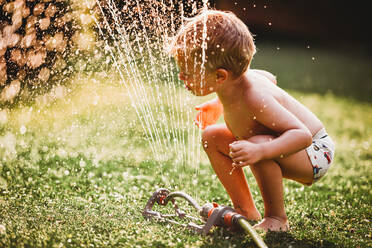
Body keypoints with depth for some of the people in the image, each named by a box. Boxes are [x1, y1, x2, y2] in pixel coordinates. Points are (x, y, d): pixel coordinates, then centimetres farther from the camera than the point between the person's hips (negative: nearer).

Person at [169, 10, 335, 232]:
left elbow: (302, 135, -37)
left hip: (314, 153, -9)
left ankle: (276, 217, -13)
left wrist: (259, 152, -52)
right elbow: (269, 78, 12)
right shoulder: (236, 77, -10)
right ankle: (247, 211, 11)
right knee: (212, 136, 4)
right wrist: (218, 105, 14)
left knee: (256, 148, -38)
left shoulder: (254, 98, -35)